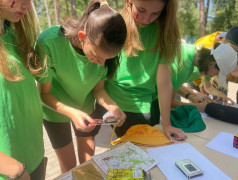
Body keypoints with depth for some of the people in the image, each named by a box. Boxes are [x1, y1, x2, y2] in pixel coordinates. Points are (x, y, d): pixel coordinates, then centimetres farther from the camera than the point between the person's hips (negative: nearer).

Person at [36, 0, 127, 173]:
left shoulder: (104, 49, -23)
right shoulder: (49, 42, -32)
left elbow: (98, 88, -10)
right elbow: (44, 93, -20)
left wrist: (113, 107, -28)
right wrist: (71, 112, -36)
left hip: (86, 109, 3)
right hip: (56, 109, -2)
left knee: (89, 164, 15)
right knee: (69, 168, 11)